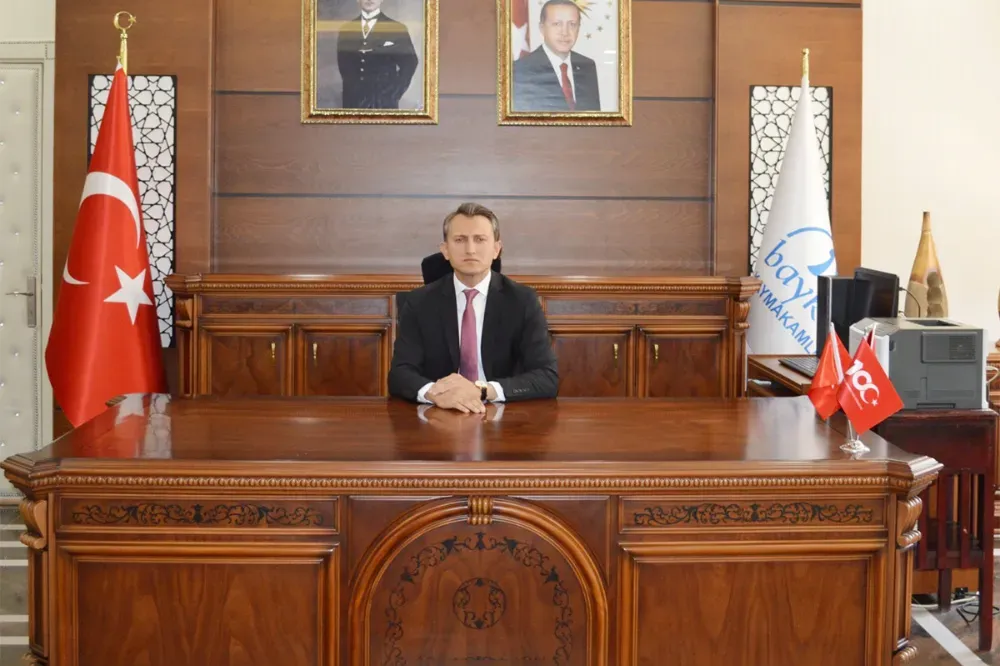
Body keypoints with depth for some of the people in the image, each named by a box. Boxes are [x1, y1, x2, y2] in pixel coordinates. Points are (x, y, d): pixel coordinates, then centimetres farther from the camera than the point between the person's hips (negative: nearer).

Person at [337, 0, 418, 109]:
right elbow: (343, 64, 18)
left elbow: (409, 63, 2)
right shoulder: (346, 29, 13)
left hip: (384, 104, -3)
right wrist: (350, 90, 6)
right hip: (352, 103, 3)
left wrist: (394, 95, -5)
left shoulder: (397, 28, 3)